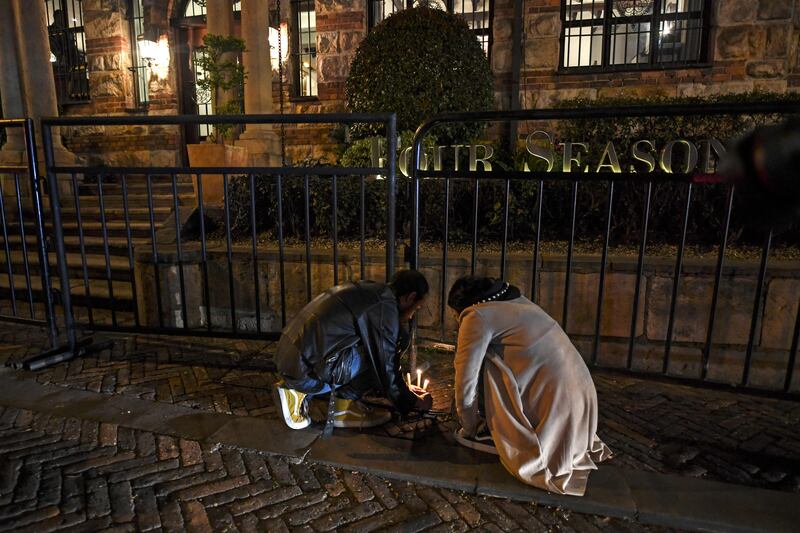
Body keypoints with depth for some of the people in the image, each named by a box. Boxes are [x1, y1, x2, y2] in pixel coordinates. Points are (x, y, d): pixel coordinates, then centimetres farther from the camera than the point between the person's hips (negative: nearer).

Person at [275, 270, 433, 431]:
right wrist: (415, 402, 12)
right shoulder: (385, 307, -11)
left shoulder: (367, 290, 18)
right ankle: (343, 406, 2)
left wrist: (403, 387, 36)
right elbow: (386, 368, -5)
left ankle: (301, 392, 14)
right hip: (309, 370, -9)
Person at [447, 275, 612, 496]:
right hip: (581, 395, 8)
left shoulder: (477, 316, -8)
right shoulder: (517, 302, 17)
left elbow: (466, 382, -6)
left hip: (554, 402, -8)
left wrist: (469, 430, 11)